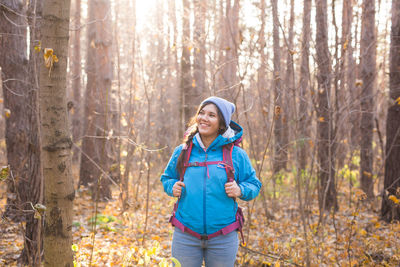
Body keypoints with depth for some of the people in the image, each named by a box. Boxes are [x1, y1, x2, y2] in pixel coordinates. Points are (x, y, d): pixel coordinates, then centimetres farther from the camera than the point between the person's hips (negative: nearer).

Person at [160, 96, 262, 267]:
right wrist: (172, 187, -3)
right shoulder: (182, 152, 5)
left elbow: (254, 185, 8)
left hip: (223, 239, -1)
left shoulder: (236, 155, 1)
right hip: (185, 237, 1)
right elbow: (167, 178, 19)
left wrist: (240, 190, -13)